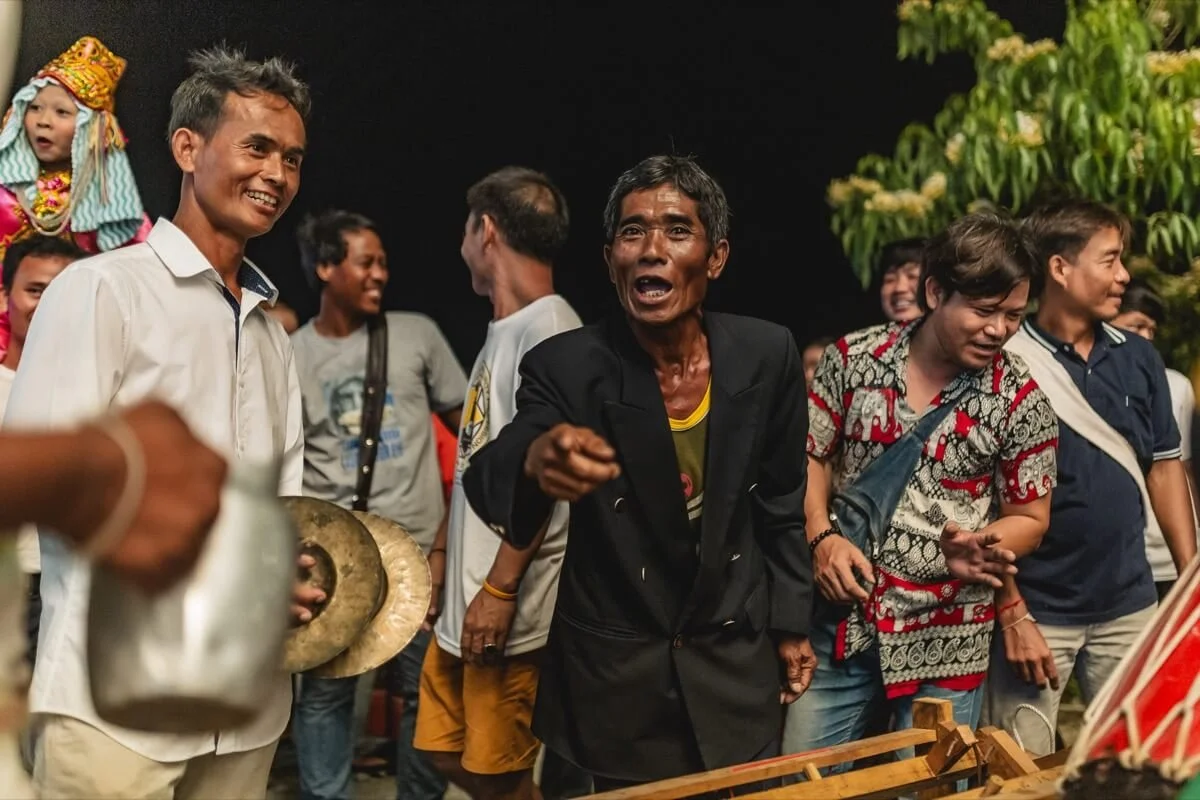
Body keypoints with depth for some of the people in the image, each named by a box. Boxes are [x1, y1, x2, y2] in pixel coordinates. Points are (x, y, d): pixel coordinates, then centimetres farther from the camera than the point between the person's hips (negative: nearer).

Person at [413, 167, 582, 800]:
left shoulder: (549, 330, -15)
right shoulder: (501, 332, 16)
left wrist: (499, 589, -21)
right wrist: (440, 552, 21)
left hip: (509, 607, -10)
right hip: (464, 597, 10)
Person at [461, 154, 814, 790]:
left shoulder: (766, 356, -8)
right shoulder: (566, 368, -16)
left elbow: (780, 499, 4)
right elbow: (487, 485, -29)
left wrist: (790, 624, 8)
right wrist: (535, 461, -52)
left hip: (736, 660, 2)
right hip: (615, 671, -2)